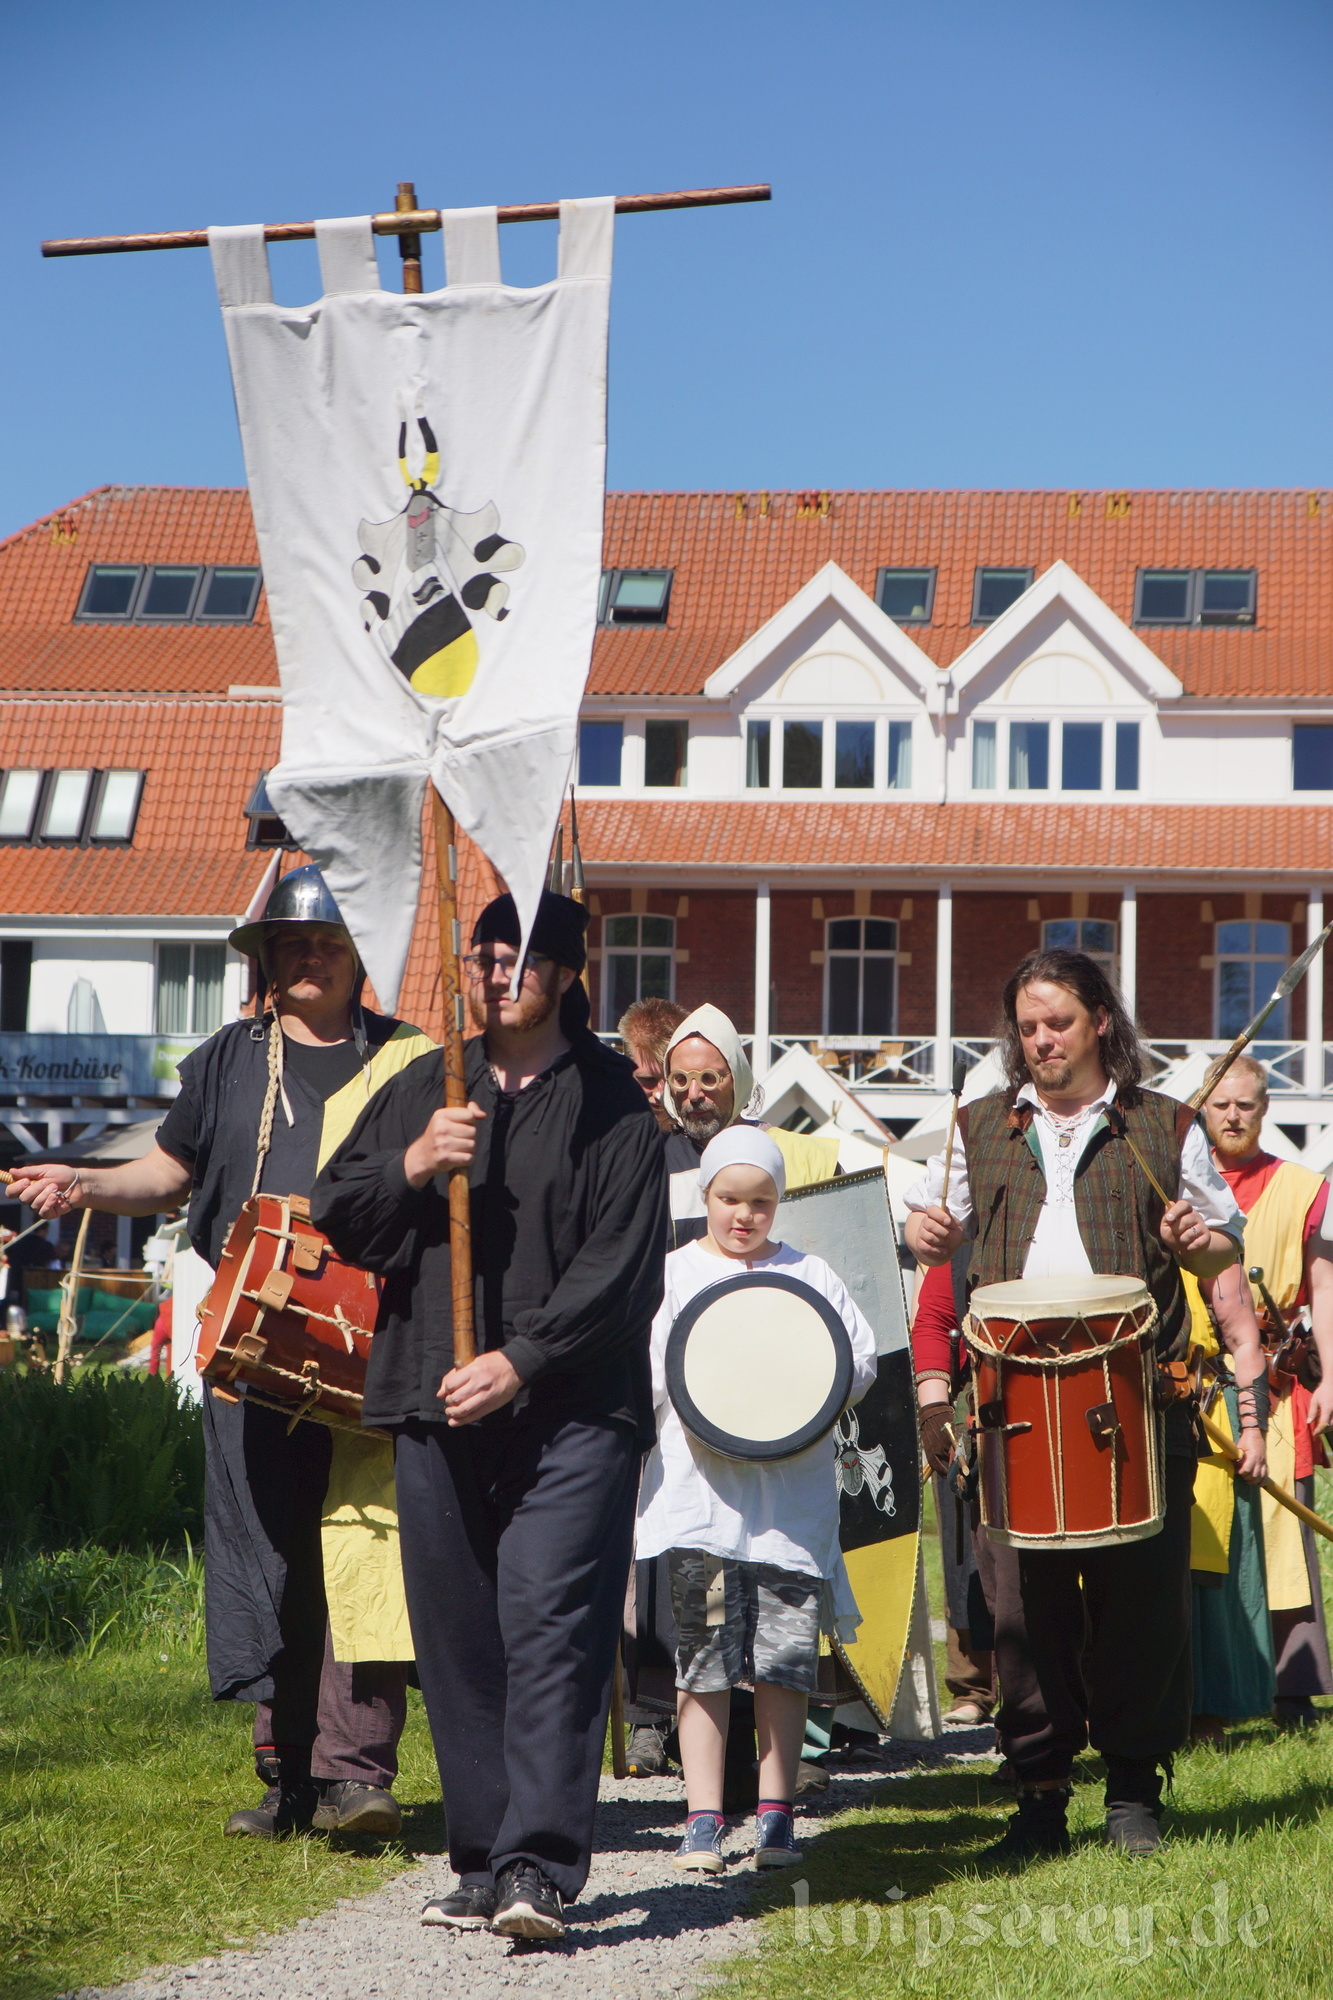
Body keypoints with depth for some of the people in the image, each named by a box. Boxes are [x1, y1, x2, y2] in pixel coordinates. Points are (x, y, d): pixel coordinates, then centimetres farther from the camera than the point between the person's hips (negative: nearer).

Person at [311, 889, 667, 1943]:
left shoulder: (612, 1104, 1)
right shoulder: (422, 1092, 16)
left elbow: (620, 1266, -7)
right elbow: (335, 1216, 14)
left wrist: (520, 1360, -15)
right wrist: (411, 1166, -5)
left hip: (569, 1412, -5)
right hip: (436, 1408, 5)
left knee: (551, 1630, -13)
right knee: (459, 1643, 7)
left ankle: (540, 1870, -16)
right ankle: (482, 1863, 16)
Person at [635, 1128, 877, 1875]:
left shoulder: (809, 1275, 13)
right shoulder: (674, 1274, 10)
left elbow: (863, 1357, 10)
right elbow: (638, 1372, 4)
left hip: (793, 1497, 1)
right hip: (701, 1496, -1)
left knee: (787, 1661, 0)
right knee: (705, 1664, -2)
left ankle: (776, 1815, 10)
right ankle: (704, 1821, 2)